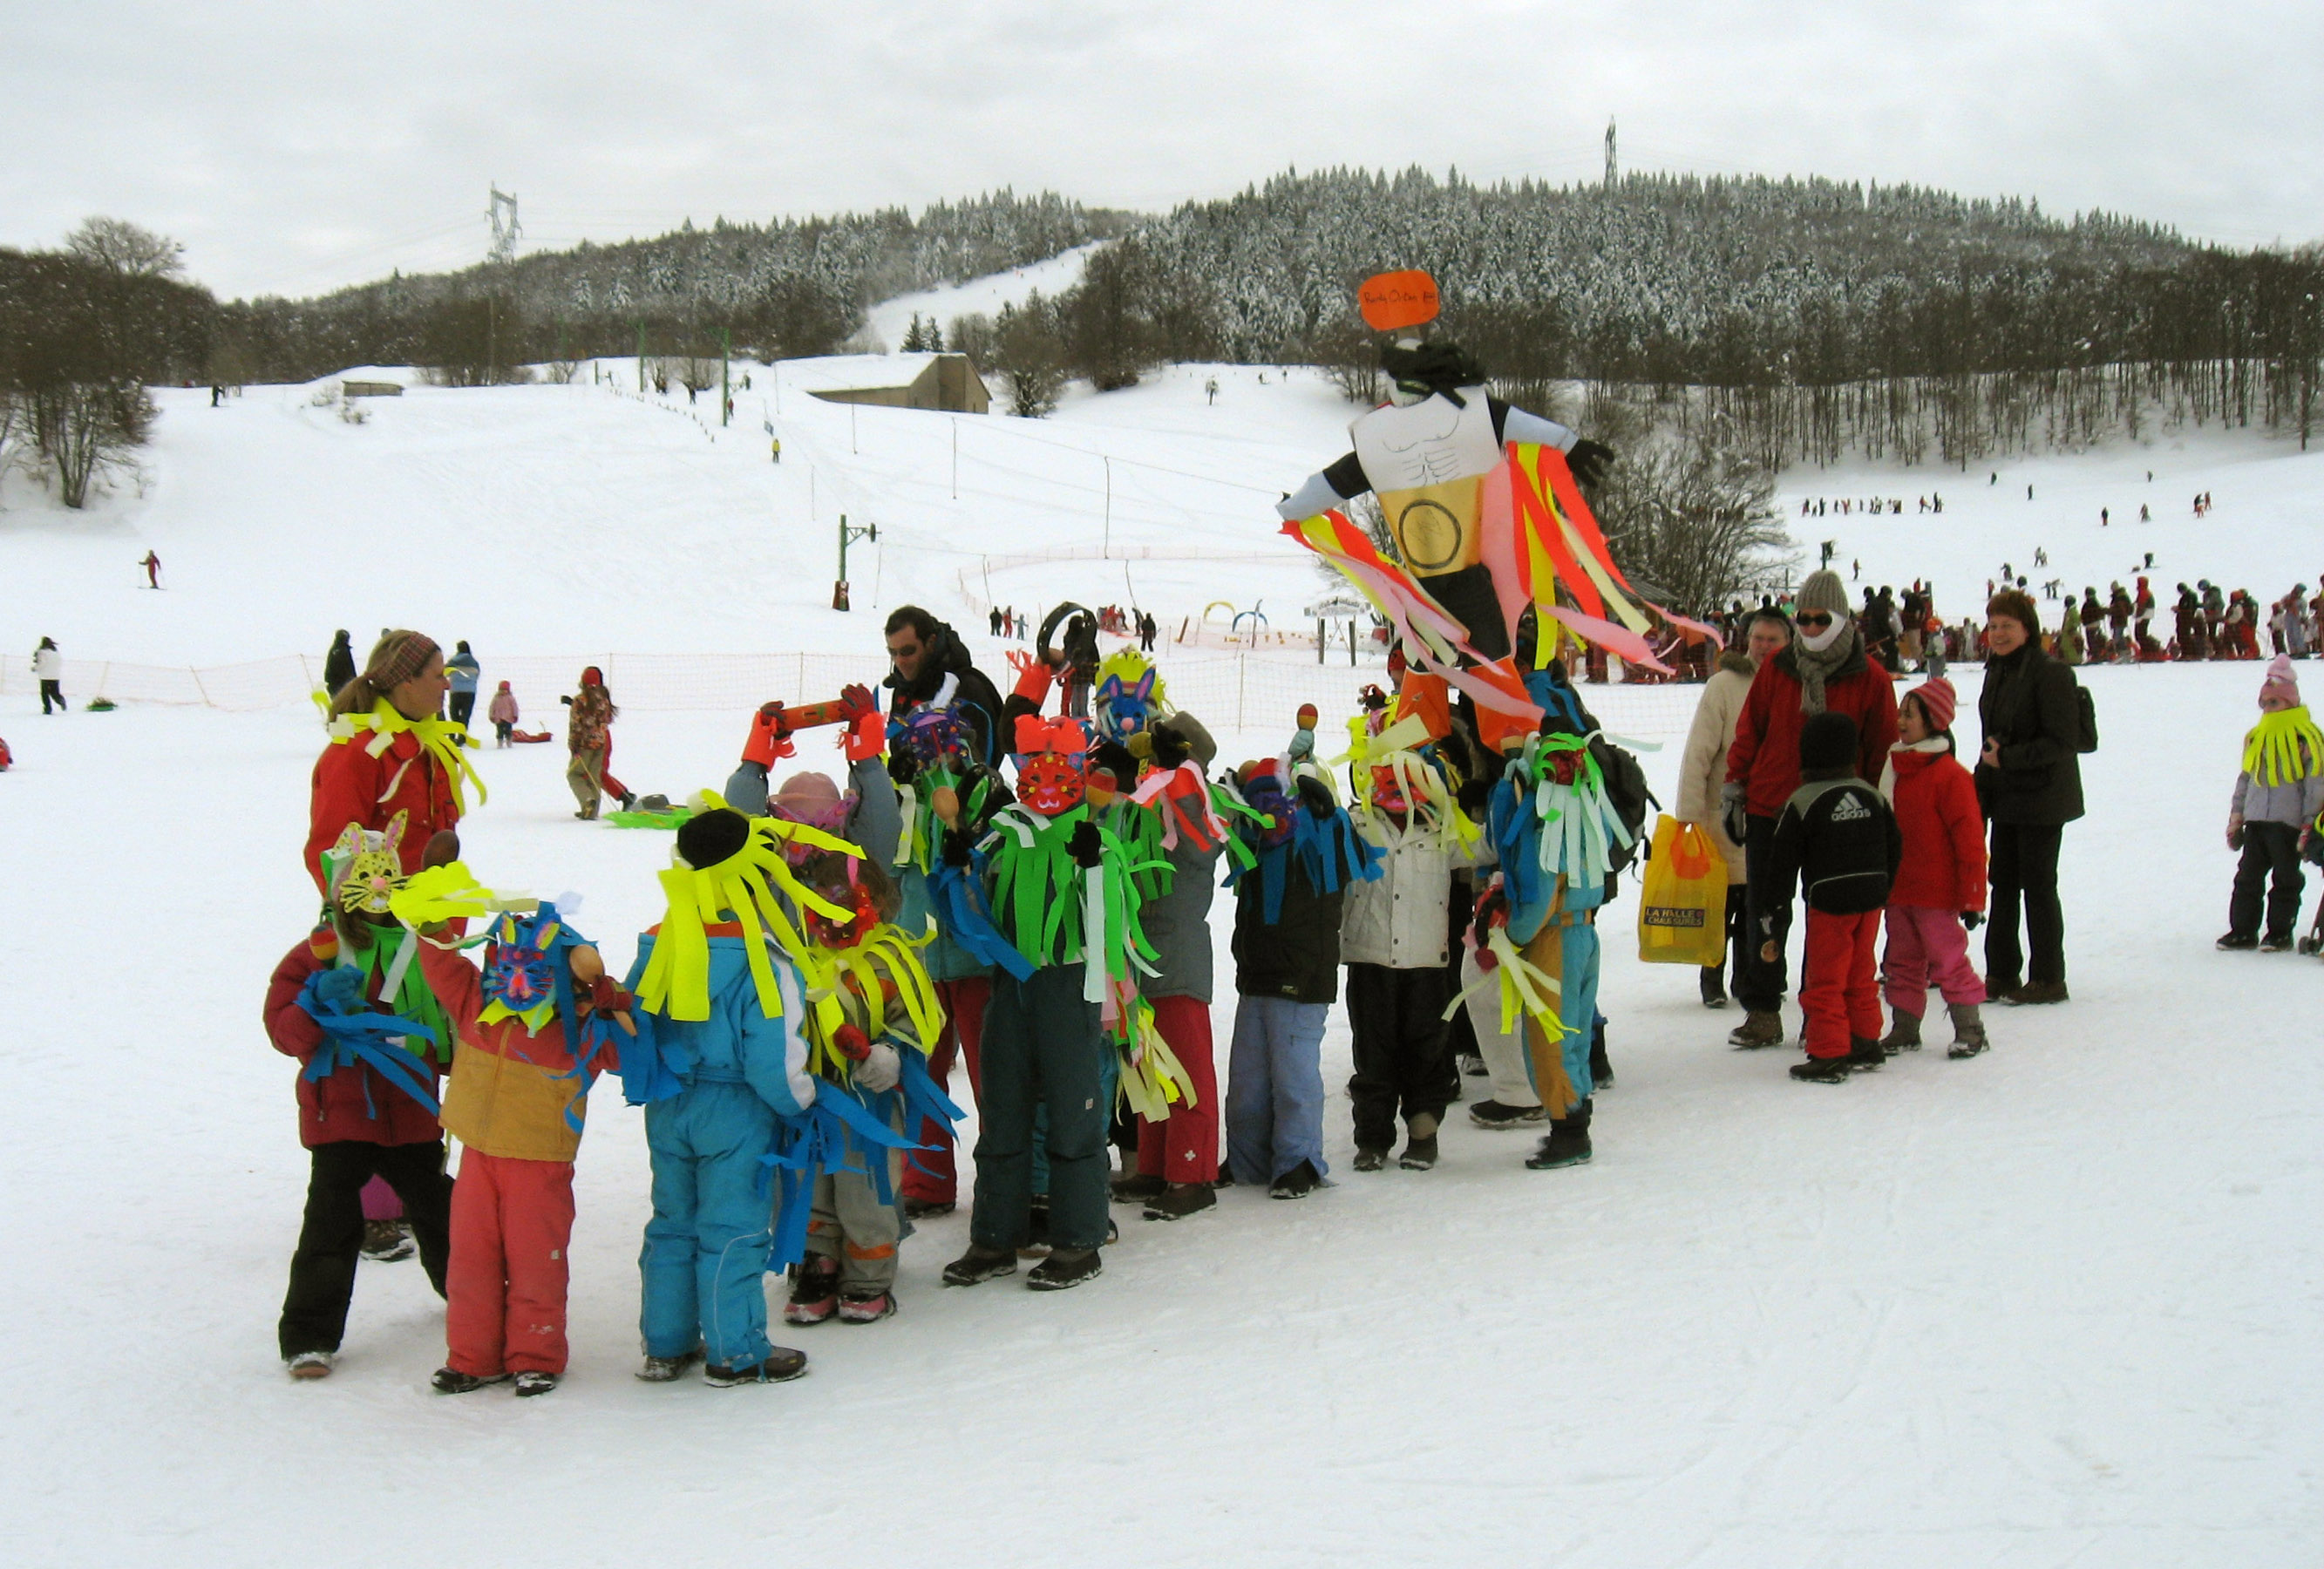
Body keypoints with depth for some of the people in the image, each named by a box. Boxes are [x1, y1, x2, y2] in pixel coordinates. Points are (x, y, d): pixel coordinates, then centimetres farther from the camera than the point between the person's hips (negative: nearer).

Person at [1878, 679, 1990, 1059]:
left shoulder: (1950, 774, -14)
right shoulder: (1894, 768, 10)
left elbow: (1970, 839, -14)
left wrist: (1972, 897, -14)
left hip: (1936, 892, -8)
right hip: (1896, 890, 8)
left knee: (1948, 960, -1)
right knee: (1903, 960, 13)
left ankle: (1970, 1030, 10)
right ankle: (1904, 1029, 21)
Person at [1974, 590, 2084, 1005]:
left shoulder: (2050, 674, -15)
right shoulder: (1997, 672, 12)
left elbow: (2063, 742, -19)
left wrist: (2007, 758, -22)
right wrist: (1982, 789, 13)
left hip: (2042, 798, -8)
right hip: (2005, 797, 8)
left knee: (2038, 885, -2)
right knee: (2003, 882, 11)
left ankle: (2048, 978, 7)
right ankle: (2002, 974, 19)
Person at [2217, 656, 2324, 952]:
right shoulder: (2255, 737, 13)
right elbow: (2245, 779, 20)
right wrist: (2236, 816, 16)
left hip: (2288, 821, -5)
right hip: (2255, 820, 6)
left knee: (2285, 879, 3)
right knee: (2247, 877, 5)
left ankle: (2280, 932, 10)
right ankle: (2243, 930, 11)